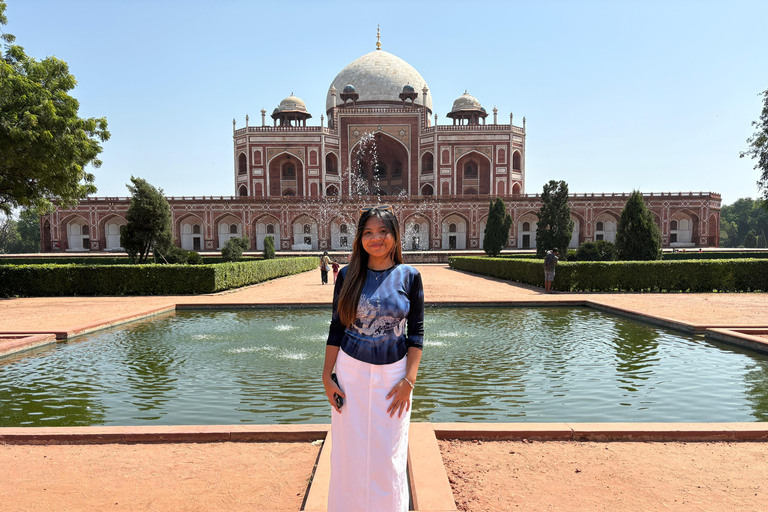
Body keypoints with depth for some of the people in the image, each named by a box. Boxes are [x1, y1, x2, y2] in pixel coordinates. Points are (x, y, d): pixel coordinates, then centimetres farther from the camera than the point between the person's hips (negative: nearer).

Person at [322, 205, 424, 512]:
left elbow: (416, 332, -2)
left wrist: (409, 380, -8)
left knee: (388, 455, 9)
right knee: (349, 452, 9)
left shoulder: (409, 276, -4)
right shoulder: (348, 276, -1)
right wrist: (327, 376, -2)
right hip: (351, 371, 1)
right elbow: (336, 328, 2)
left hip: (392, 374, 0)